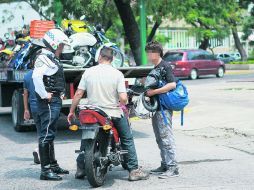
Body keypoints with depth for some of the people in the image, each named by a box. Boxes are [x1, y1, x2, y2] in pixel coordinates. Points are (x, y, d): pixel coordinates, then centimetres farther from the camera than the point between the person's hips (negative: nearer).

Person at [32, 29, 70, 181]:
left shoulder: (53, 59, 19)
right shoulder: (44, 58, -14)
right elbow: (36, 76, -31)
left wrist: (60, 93, 20)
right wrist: (44, 95, -24)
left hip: (55, 101, 11)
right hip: (49, 102, -11)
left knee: (50, 134, 17)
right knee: (46, 135, -8)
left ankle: (53, 165, 28)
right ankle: (45, 170, -5)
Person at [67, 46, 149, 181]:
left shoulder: (88, 72, -3)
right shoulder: (117, 74, -9)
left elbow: (78, 94, -3)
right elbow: (123, 98, -16)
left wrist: (72, 111, 7)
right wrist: (122, 104, 7)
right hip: (114, 113, -2)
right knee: (127, 140, 12)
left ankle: (80, 168, 23)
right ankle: (134, 170, 10)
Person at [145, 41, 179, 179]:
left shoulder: (165, 66, -9)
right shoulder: (155, 68, 18)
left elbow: (172, 84, -21)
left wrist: (154, 92, -22)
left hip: (164, 107, -10)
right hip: (156, 107, 10)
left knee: (166, 137, -10)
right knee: (160, 138, 12)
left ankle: (172, 167, -8)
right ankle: (165, 165, 18)